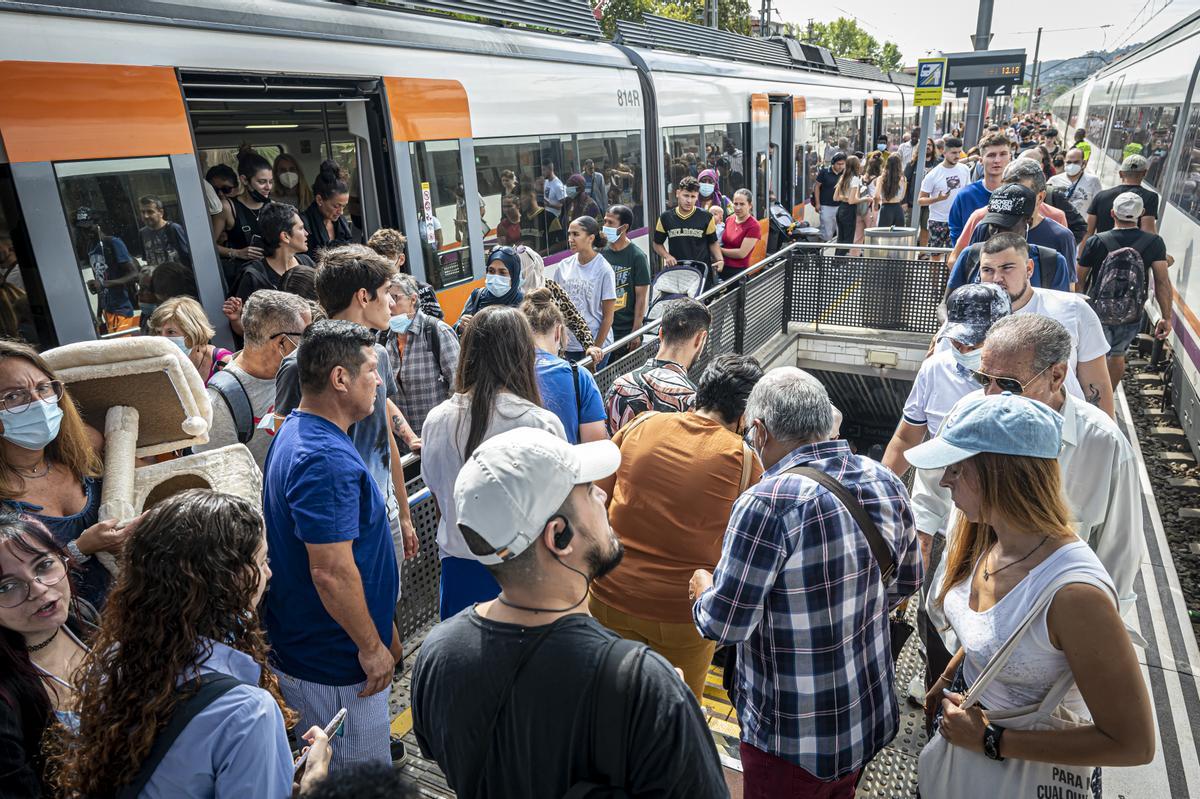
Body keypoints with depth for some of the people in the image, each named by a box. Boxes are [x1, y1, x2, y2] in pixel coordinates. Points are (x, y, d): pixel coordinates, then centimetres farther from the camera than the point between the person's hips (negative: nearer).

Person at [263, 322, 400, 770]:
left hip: (299, 646, 10)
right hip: (336, 665, -10)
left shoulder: (295, 432, 6)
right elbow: (331, 572, -30)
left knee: (323, 775, 26)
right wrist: (371, 646, -17)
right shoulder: (327, 459, -28)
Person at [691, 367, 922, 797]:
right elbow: (906, 581, 8)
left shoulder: (768, 503, -29)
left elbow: (724, 625, -22)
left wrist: (704, 586, -2)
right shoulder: (885, 481, -6)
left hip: (792, 740, -6)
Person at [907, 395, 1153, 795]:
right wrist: (946, 680, 14)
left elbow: (1132, 743, -27)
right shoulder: (989, 540, -11)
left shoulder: (1073, 591, -35)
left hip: (1034, 766, -6)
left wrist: (990, 740, -25)